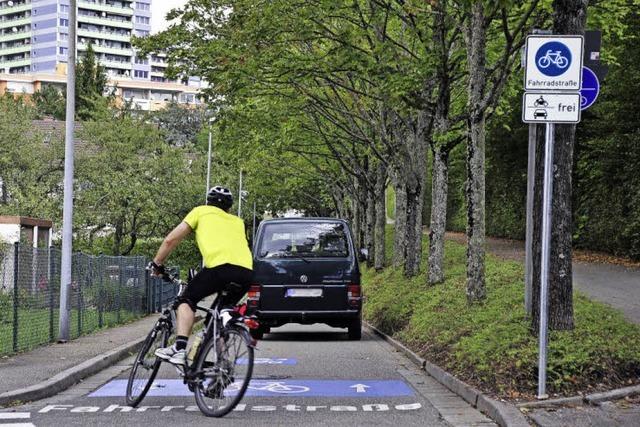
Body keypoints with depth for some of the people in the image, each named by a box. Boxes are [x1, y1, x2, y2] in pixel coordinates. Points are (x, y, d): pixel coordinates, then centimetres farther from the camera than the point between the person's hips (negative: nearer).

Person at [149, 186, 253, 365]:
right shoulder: (237, 221, 35)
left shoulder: (202, 211, 24)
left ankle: (179, 349, -5)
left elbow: (170, 239, 21)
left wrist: (157, 263, 34)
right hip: (247, 271, 5)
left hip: (221, 266, -5)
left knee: (187, 299, 14)